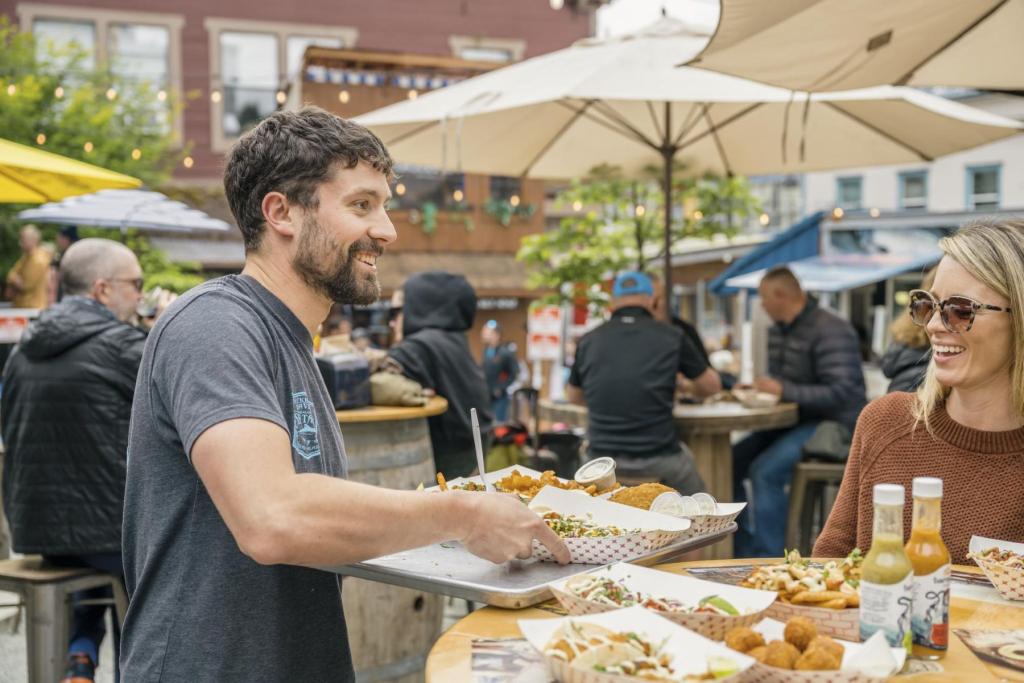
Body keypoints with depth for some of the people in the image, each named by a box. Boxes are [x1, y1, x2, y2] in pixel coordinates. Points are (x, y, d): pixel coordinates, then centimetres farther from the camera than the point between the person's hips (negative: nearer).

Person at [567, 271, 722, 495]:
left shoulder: (588, 340, 2)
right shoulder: (671, 337, -3)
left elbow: (575, 397, 18)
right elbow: (712, 386, 11)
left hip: (602, 460, 2)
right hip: (657, 459, -2)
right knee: (685, 457, 28)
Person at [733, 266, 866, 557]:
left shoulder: (830, 331, -17)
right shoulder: (777, 331, 11)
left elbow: (842, 393, -25)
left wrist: (784, 390, -23)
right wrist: (759, 387, 1)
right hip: (793, 422, 9)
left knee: (766, 470, -28)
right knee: (730, 462, -6)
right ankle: (743, 554, 4)